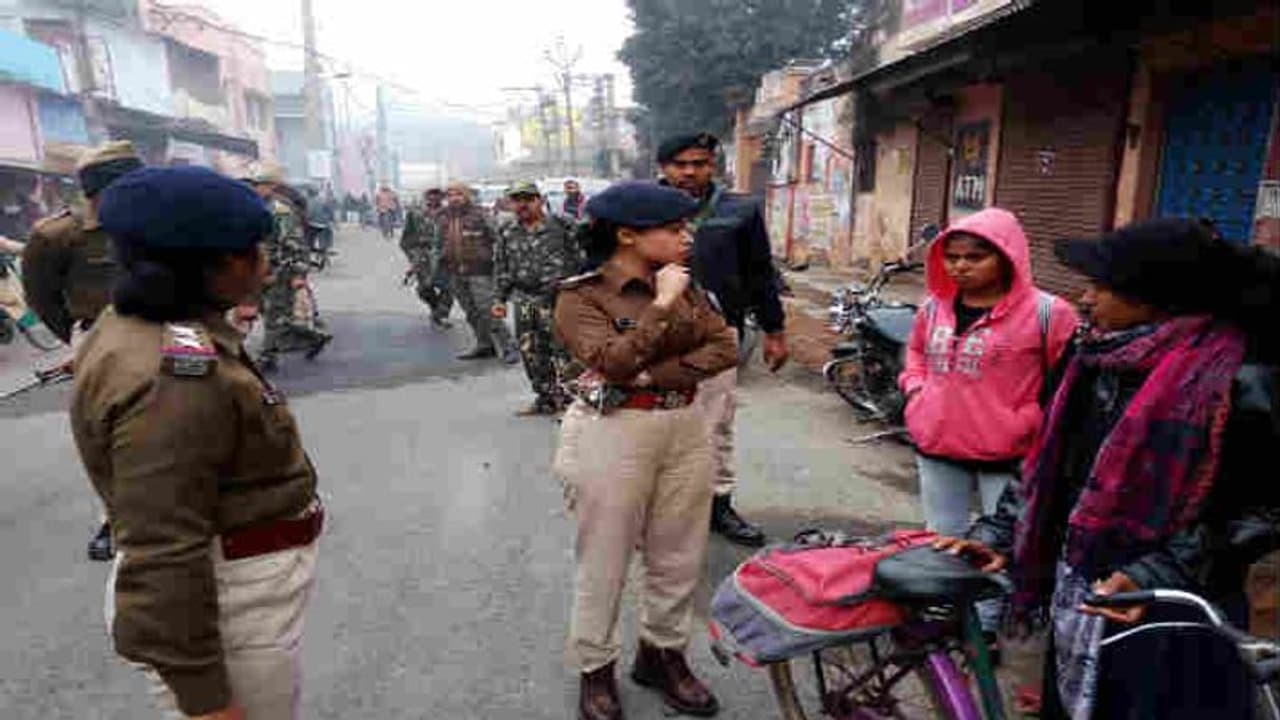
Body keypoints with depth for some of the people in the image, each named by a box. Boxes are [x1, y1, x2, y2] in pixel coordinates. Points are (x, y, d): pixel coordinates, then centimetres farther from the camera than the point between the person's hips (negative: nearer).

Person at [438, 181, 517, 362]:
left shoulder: (479, 215, -8)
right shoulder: (442, 218, 10)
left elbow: (496, 240, -9)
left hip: (479, 270, -6)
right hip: (456, 272, 7)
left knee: (488, 310, -11)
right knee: (471, 313, 12)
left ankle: (507, 348, -4)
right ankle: (484, 345, 24)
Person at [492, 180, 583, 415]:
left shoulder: (560, 226, -2)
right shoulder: (506, 231, 10)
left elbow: (576, 261, 1)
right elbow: (501, 268, 15)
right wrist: (501, 299, 10)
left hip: (556, 297, -5)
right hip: (523, 300, 5)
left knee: (560, 349, -8)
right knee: (531, 352, 10)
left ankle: (566, 398, 2)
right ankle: (545, 399, 24)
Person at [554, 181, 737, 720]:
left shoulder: (685, 285, 8)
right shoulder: (581, 295, -8)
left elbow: (725, 348, -3)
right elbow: (613, 363, -22)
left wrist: (652, 377, -14)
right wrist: (662, 303, -17)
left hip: (687, 430, 5)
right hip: (614, 436, -5)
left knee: (680, 558, 15)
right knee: (604, 563, 9)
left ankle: (663, 654, 37)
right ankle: (596, 670, 31)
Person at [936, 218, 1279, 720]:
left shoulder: (1237, 384, -18)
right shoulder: (1097, 361, 1)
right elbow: (1050, 462, 7)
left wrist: (1156, 577, -21)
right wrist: (998, 534, 1)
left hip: (1172, 620, -6)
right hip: (1077, 598, 6)